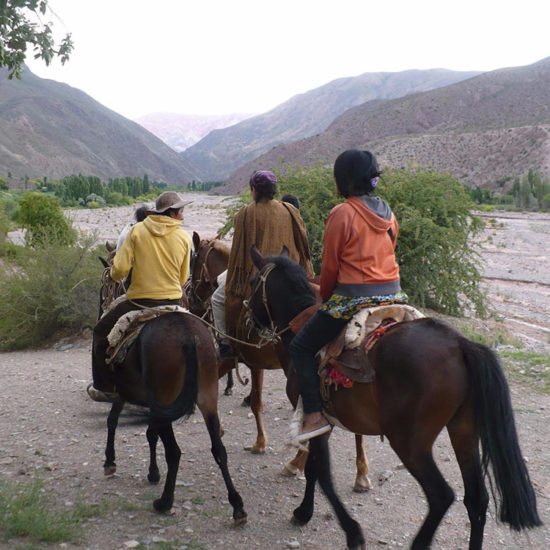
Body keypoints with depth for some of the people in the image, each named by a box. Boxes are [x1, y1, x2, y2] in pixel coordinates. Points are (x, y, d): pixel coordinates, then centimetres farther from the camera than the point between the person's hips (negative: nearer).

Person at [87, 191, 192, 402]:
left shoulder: (138, 230, -3)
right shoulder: (184, 237, 0)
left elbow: (119, 269, -8)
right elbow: (183, 278, 7)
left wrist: (116, 276, 15)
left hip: (140, 300, -2)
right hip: (172, 302, 2)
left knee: (102, 332, 20)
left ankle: (105, 387, 18)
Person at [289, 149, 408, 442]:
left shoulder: (342, 214, -11)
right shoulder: (388, 213, 11)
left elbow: (330, 266, -7)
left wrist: (326, 298, 10)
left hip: (353, 298, -7)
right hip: (393, 294, 7)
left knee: (300, 347, 5)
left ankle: (315, 415, -3)